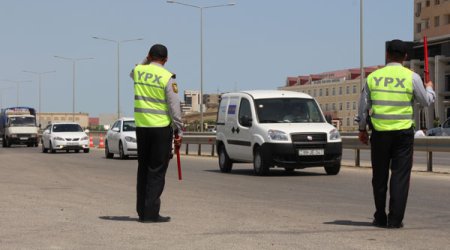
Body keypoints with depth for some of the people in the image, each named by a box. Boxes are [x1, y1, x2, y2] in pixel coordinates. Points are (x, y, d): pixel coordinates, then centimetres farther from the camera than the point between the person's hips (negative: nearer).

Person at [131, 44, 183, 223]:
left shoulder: (139, 71, 4)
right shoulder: (167, 77, -9)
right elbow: (174, 106, -11)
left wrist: (147, 60, 22)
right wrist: (179, 131, -6)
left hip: (141, 126, 5)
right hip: (161, 127, -5)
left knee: (143, 169, 14)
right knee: (157, 171, -1)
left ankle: (142, 211, 16)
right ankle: (151, 213, -3)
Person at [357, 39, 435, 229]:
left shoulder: (373, 77, 2)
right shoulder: (411, 77, -5)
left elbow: (363, 106, 7)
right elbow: (426, 101, 5)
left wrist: (362, 129, 18)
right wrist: (429, 89, 27)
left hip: (379, 132, 2)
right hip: (403, 132, -2)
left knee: (379, 176, 11)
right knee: (400, 175, 2)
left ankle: (380, 218, 16)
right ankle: (395, 219, -2)